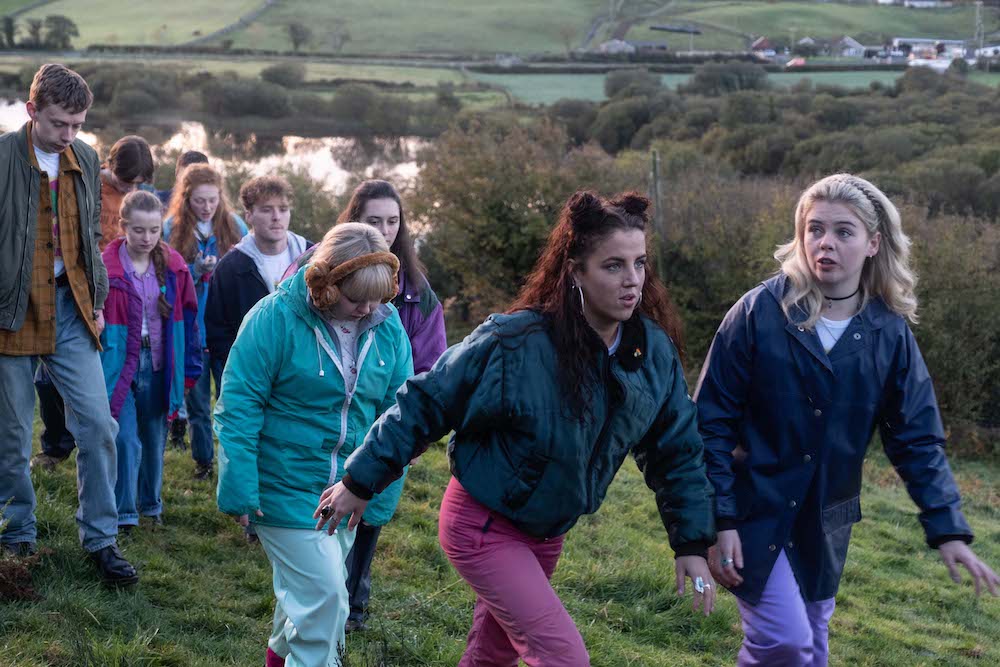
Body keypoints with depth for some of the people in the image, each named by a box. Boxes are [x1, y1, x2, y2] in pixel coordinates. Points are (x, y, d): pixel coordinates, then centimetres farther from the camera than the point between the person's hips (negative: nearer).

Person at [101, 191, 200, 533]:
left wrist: (189, 370, 5)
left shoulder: (174, 267, 1)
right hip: (119, 363, -3)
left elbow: (188, 318, 6)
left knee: (154, 439, 14)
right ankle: (124, 515, 2)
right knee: (126, 440, -8)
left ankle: (151, 505, 31)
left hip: (158, 366, 4)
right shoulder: (105, 267, -10)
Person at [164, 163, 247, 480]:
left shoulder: (234, 225, 3)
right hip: (189, 327, 0)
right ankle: (203, 460, 22)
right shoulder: (172, 228, 0)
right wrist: (197, 270, -18)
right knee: (196, 399, 8)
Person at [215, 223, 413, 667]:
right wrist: (239, 490, -17)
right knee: (324, 594, -9)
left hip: (346, 491, 5)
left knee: (304, 585, 21)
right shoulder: (276, 317, -18)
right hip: (286, 489, -5)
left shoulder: (387, 327, -4)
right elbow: (238, 407, -15)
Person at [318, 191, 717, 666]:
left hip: (547, 532, 6)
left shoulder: (654, 352, -11)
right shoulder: (515, 341, -27)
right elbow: (425, 404, -17)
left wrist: (693, 543, -2)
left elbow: (676, 451, 1)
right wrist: (360, 483, -12)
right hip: (483, 525, -6)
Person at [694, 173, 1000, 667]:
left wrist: (948, 530, -8)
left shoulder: (890, 334, -4)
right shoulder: (760, 312, -15)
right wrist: (719, 519, -15)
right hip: (752, 509, -4)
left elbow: (917, 440, 0)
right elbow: (711, 421, -12)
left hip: (824, 519, 4)